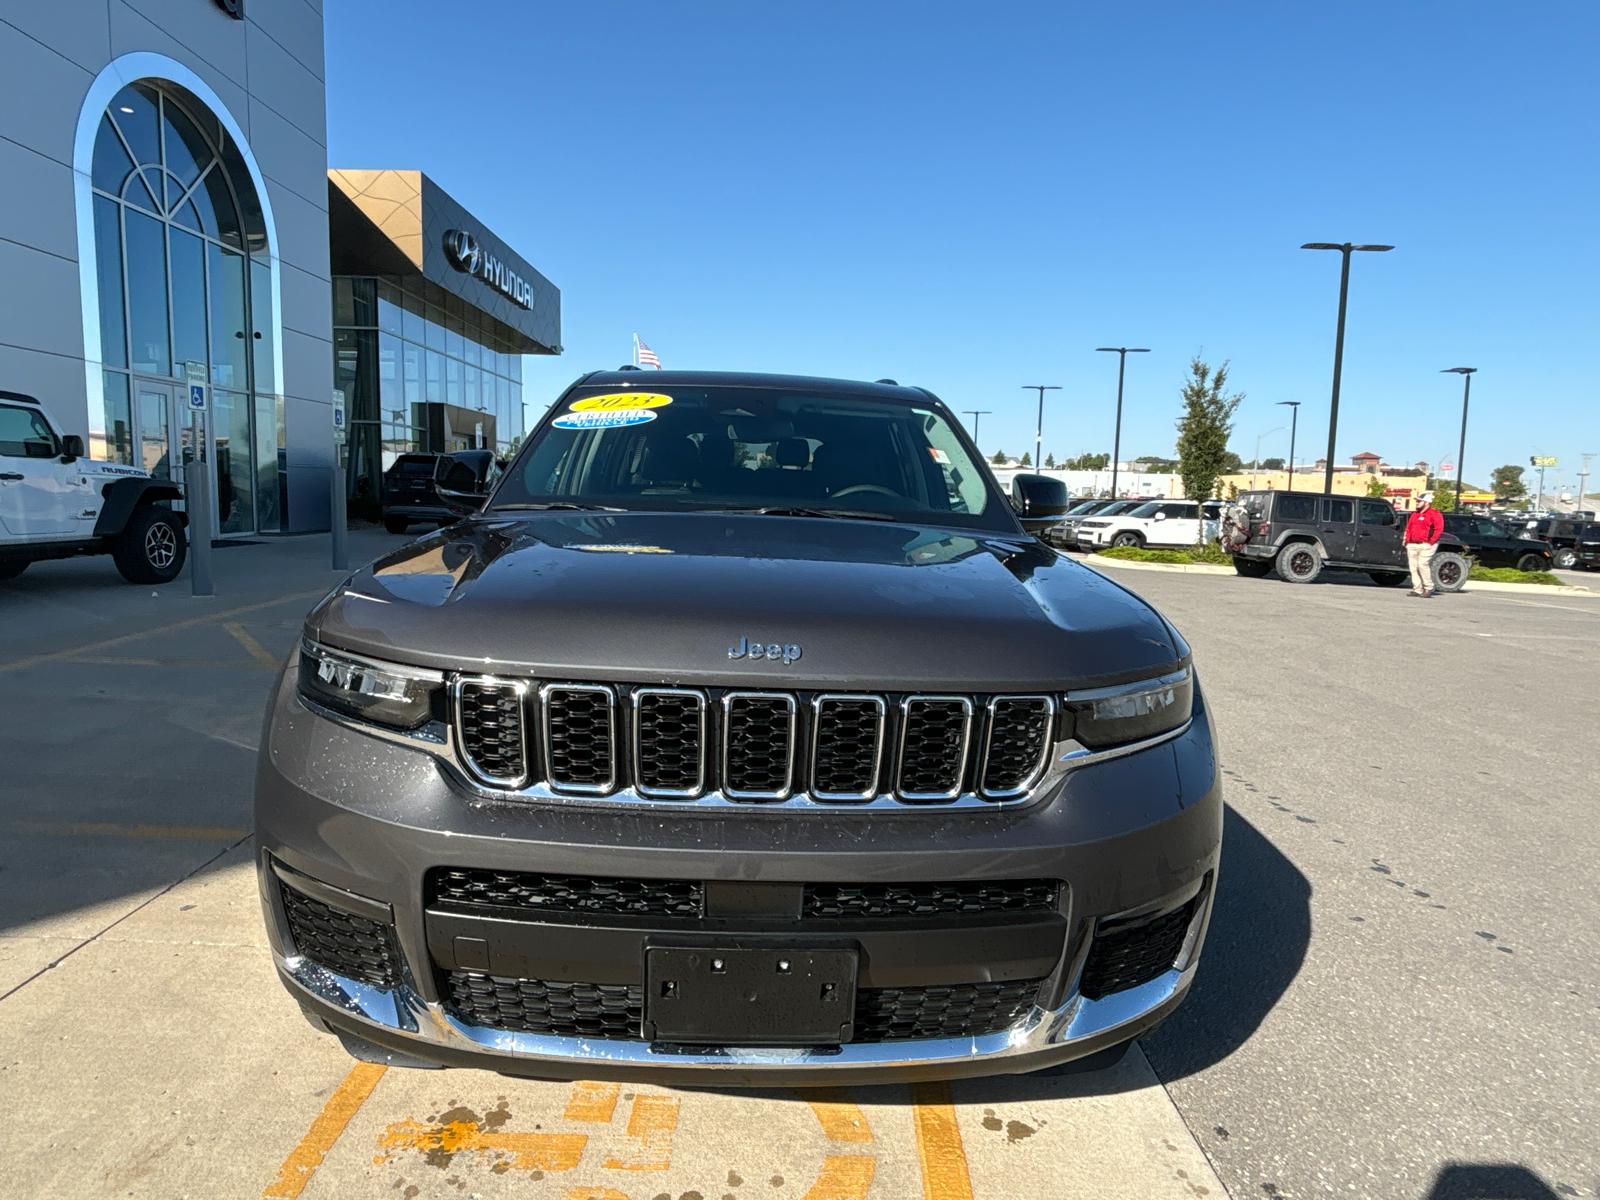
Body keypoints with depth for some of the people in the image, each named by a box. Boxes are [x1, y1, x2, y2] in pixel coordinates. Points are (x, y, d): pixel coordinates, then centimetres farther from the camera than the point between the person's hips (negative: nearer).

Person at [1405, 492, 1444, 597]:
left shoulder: (1433, 514, -4)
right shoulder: (1414, 514, 19)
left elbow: (1439, 528, -11)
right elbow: (1408, 528, 22)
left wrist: (1430, 542, -13)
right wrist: (1408, 540, 11)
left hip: (1425, 545, -7)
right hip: (1412, 545, 8)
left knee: (1423, 565, -15)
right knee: (1413, 567, 4)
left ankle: (1429, 588, -3)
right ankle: (1417, 589, 9)